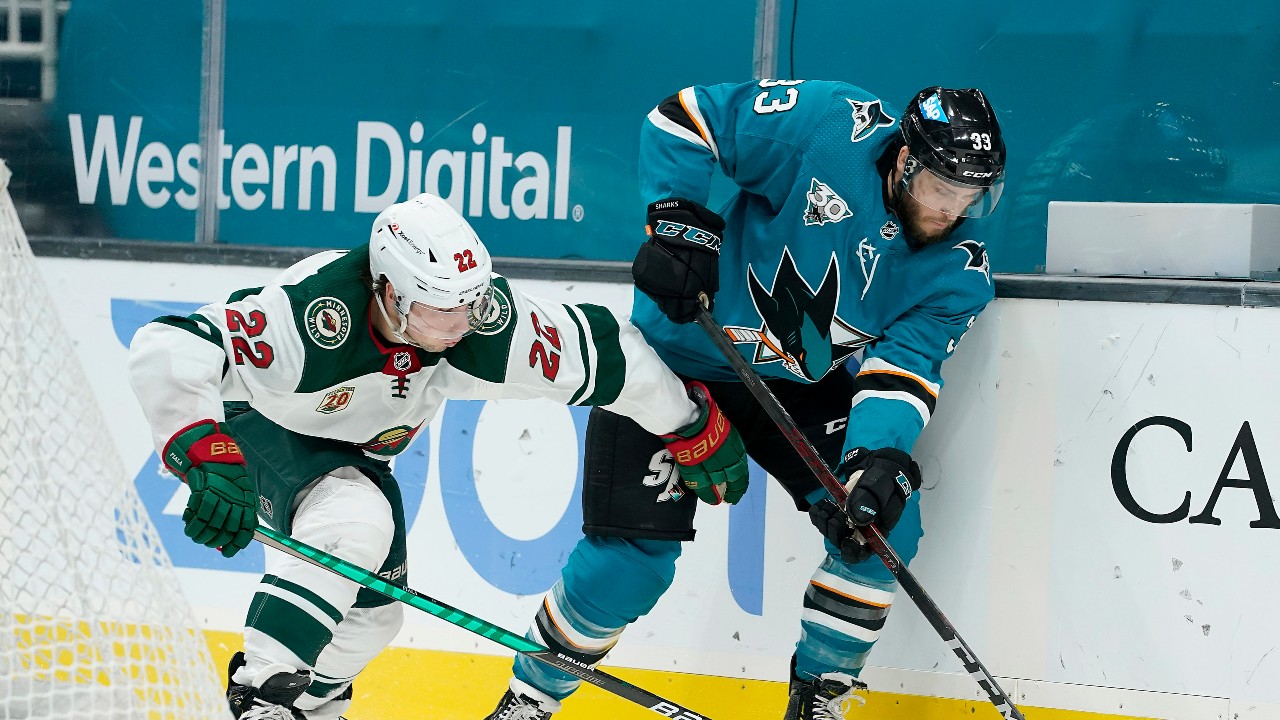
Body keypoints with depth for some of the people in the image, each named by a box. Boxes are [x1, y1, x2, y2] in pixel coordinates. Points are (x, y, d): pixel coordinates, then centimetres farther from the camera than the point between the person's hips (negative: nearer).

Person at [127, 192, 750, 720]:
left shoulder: (487, 322, -29)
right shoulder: (312, 322, -43)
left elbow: (605, 354, -16)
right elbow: (164, 350, -50)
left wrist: (698, 430, -6)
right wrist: (207, 459, -60)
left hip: (354, 452, 6)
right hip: (258, 430, -6)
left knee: (371, 611, 1)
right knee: (354, 524, -32)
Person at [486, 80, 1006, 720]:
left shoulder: (958, 275, -10)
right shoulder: (831, 128, -23)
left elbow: (902, 368, -19)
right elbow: (686, 117, -17)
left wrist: (879, 455, -37)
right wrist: (675, 220, -25)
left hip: (802, 389, 4)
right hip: (677, 357, -4)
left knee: (887, 524, -12)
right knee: (633, 558, -11)